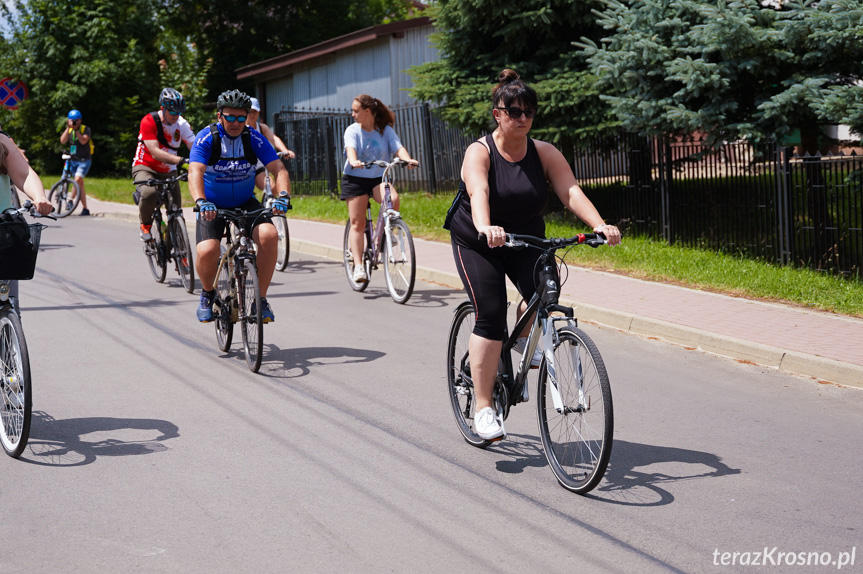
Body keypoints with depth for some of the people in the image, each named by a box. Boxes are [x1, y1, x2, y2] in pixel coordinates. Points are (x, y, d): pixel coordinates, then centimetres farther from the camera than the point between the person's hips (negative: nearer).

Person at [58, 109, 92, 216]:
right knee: (80, 184, 13)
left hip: (84, 160, -5)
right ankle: (85, 209, 21)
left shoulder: (85, 129, -5)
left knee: (77, 180, -26)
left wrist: (76, 130, -22)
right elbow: (63, 141, -11)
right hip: (73, 160, 5)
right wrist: (69, 128, -17)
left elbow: (83, 141, -22)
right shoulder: (68, 130, 7)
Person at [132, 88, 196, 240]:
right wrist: (181, 160, -45)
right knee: (150, 193, -36)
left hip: (168, 171, 5)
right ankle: (145, 224, -9)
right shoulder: (149, 121, -20)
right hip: (145, 167, -5)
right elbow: (155, 152, -31)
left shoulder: (182, 124, -7)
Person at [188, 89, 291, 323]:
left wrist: (283, 196, -37)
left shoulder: (254, 138, -10)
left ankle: (260, 298, -12)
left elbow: (279, 169, -17)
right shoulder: (206, 137, -16)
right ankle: (208, 294, 9)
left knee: (269, 235, -27)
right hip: (213, 206, -2)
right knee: (207, 251, -26)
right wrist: (201, 202, -48)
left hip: (245, 203, 2)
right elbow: (195, 172, -30)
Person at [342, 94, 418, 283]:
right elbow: (351, 148, -20)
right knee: (357, 223, -7)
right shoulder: (352, 130, -2)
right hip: (355, 179, 0)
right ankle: (358, 265, -4)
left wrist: (408, 160, -33)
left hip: (379, 178, 1)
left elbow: (398, 147, -11)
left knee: (393, 199, -30)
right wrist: (354, 161, -43)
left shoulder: (385, 130, 1)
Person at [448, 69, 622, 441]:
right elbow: (479, 192, -37)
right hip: (477, 243, -3)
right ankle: (483, 407, -5)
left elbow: (571, 191, -21)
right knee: (490, 314, -15)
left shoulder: (544, 153, -8)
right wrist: (486, 228, -57)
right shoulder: (479, 152, -17)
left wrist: (599, 225, -38)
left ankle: (524, 336, 13)